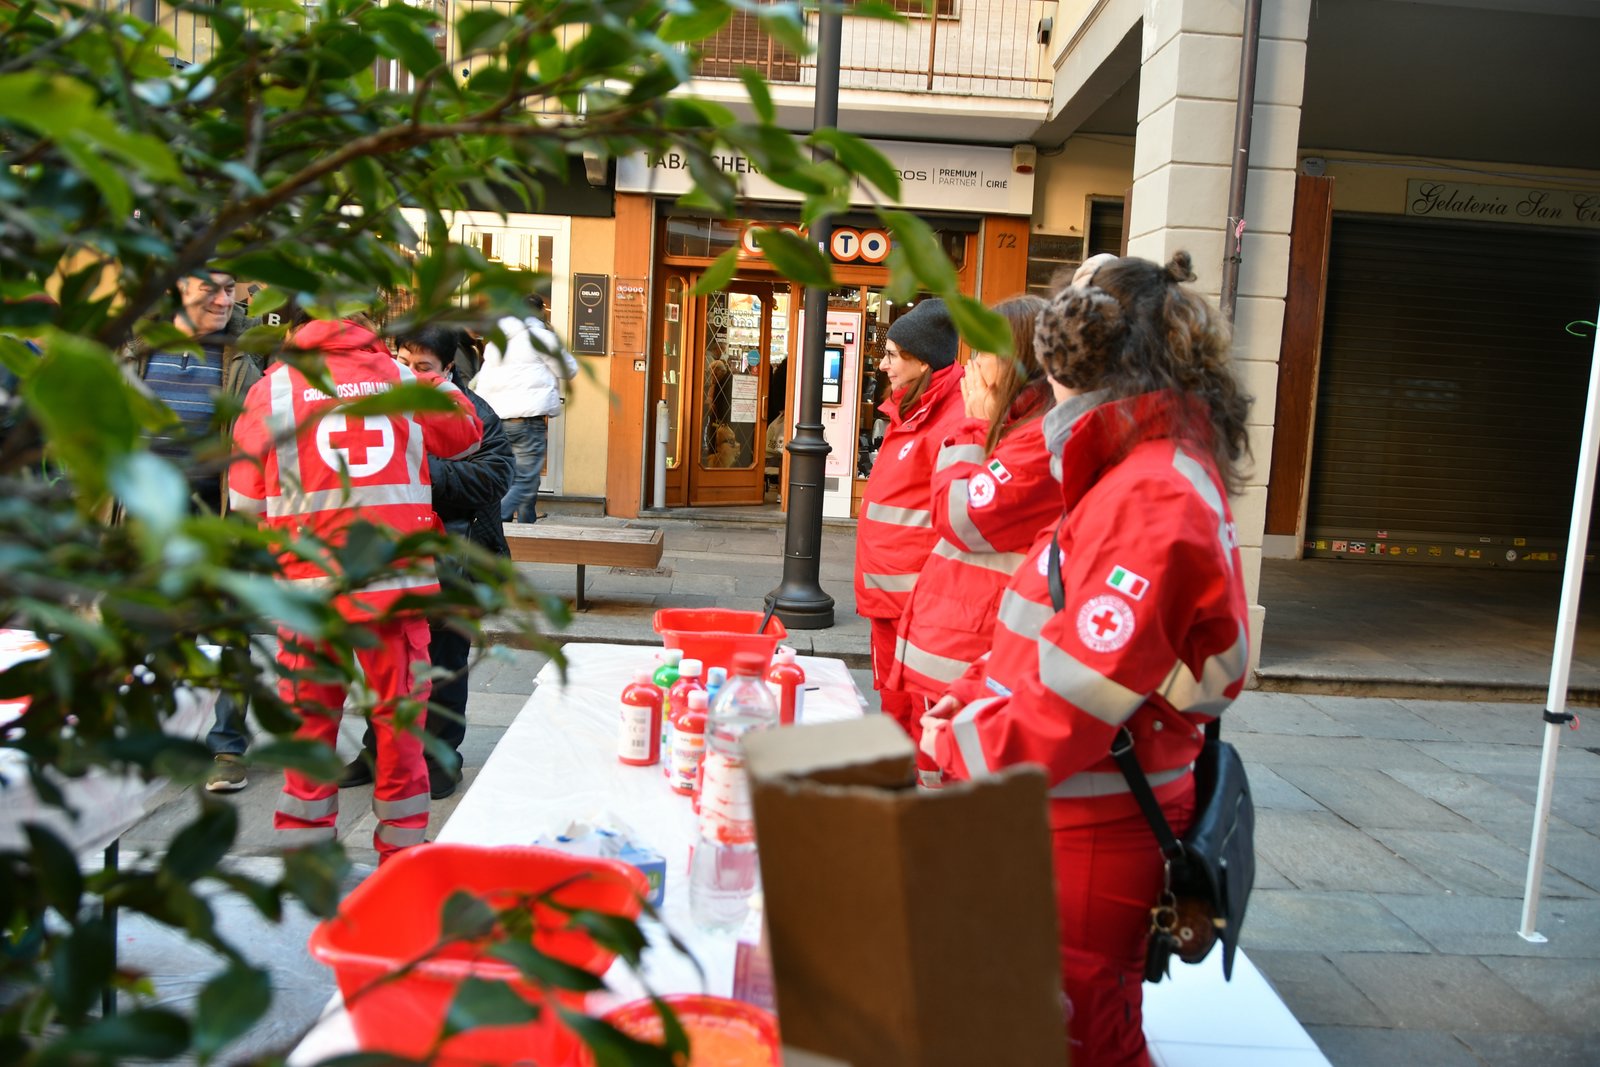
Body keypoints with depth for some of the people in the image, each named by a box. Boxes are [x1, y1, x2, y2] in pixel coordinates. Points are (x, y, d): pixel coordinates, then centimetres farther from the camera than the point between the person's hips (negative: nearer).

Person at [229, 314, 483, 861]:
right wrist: (438, 383, 32)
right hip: (397, 583, 0)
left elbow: (245, 498, 3)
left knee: (308, 721, 11)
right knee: (399, 718, 10)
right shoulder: (404, 380, 4)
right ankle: (400, 847, 20)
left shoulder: (273, 386, 2)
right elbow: (465, 434, 21)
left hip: (307, 583, 0)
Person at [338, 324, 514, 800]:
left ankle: (440, 756, 22)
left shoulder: (472, 413, -8)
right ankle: (378, 749, 31)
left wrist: (425, 469, -26)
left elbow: (494, 476, -21)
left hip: (448, 564, -4)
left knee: (442, 663, 8)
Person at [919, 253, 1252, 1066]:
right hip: (1059, 825, 9)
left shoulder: (1153, 498, -23)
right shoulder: (1147, 477, 12)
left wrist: (954, 744, -12)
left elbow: (1078, 695, -27)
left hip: (1087, 846, -9)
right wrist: (970, 695, 3)